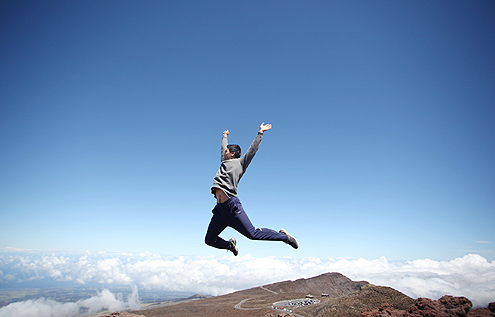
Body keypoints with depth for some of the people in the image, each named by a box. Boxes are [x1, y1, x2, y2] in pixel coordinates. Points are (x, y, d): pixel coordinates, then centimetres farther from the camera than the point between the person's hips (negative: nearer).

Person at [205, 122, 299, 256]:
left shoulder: (239, 163, 11)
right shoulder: (224, 163, 27)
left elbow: (252, 149, 12)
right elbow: (223, 148, 43)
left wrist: (260, 133, 13)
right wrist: (225, 136, 58)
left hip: (232, 205, -7)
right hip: (220, 209, 7)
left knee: (253, 233, -13)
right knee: (209, 240, 10)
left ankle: (283, 236, 6)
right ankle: (231, 245, 36)